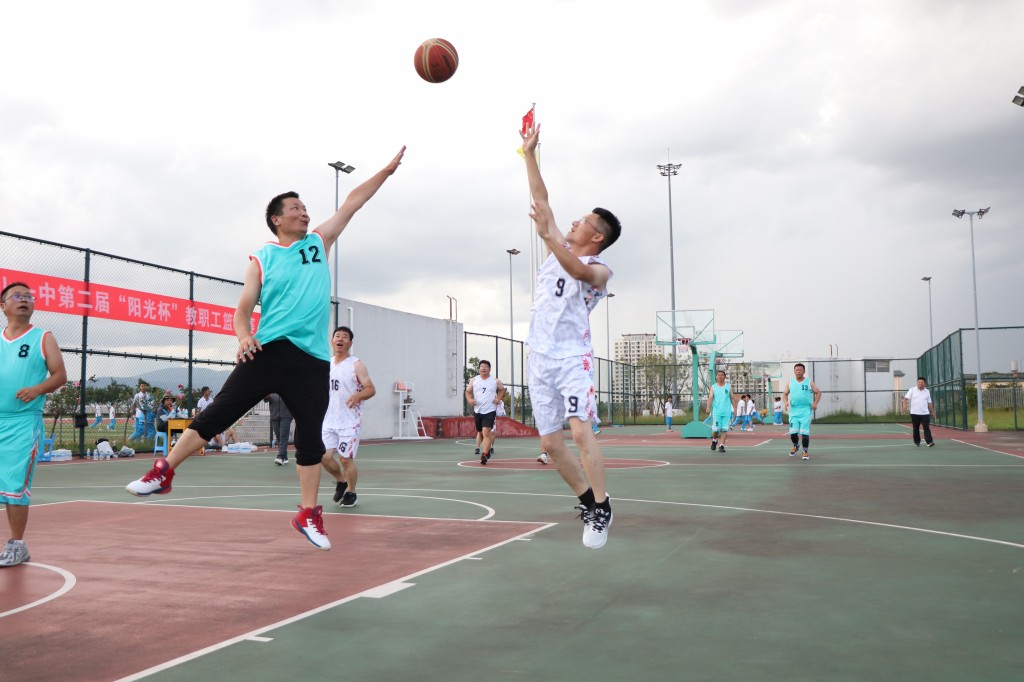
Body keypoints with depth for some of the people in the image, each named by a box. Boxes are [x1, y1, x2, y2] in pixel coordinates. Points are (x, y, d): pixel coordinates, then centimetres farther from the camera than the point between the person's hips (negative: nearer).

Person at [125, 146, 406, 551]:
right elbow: (243, 309, 5)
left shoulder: (320, 242, 15)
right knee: (216, 415, -5)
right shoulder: (261, 259, 8)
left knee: (311, 438, 4)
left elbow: (353, 202, 15)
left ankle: (308, 514, 15)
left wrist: (386, 171, 14)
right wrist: (244, 336, -15)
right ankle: (164, 472, 8)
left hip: (313, 359, 2)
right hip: (269, 351, -2)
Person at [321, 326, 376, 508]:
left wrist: (358, 395, -27)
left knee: (346, 459, -3)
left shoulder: (356, 365, -5)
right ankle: (341, 482, 24)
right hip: (329, 420, 5)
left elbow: (371, 389, -9)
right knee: (324, 456, -3)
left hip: (349, 421, -5)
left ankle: (350, 492, 19)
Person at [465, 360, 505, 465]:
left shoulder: (495, 381, 2)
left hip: (490, 410, -3)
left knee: (486, 432, -18)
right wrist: (469, 400, -8)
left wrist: (499, 398, 3)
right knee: (480, 432, 14)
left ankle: (484, 455, -19)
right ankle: (488, 450, 38)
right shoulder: (474, 380, 5)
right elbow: (468, 391, 12)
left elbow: (502, 389, 19)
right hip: (477, 410, 3)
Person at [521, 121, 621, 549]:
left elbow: (579, 272, -30)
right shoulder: (561, 248, 14)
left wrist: (547, 236, -43)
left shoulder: (599, 269, -4)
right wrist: (529, 153, 14)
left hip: (572, 358, -6)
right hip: (541, 358, 7)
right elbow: (542, 201, 16)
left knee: (580, 431, -20)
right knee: (550, 442, 5)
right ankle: (586, 499, 19)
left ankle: (601, 510, -12)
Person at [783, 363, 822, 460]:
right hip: (793, 410, 2)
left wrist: (815, 403, -5)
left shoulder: (809, 382, 1)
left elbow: (818, 392, 9)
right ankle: (796, 446, 30)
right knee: (793, 432, 0)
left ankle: (805, 451, 6)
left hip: (806, 410, -2)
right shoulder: (790, 382, 6)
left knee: (805, 432, -8)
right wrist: (785, 402, -5)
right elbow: (785, 394, 14)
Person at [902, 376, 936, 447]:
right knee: (916, 428, 6)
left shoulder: (927, 391, 10)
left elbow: (929, 403, 16)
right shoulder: (912, 390, 1)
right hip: (915, 413, -1)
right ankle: (917, 442, 17)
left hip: (925, 413, 1)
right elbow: (906, 398, -8)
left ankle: (929, 442, -12)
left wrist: (932, 412, 14)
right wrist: (904, 404, -26)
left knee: (927, 427, -8)